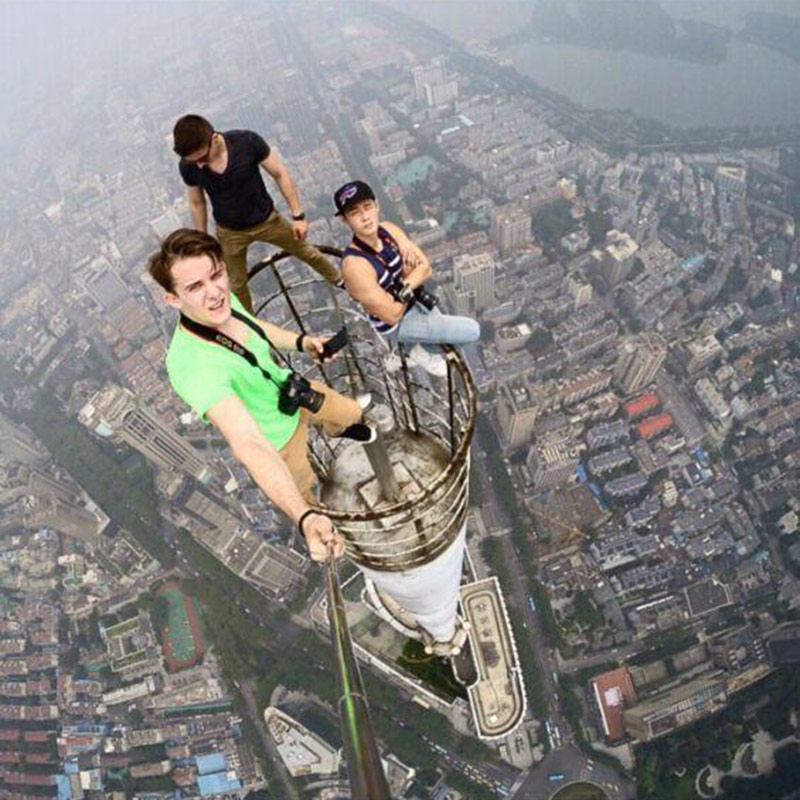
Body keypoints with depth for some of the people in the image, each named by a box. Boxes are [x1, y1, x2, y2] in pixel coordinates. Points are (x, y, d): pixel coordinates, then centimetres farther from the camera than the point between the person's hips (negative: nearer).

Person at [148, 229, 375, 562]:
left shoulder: (223, 303, -23)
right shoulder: (192, 367, -45)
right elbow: (249, 445, -56)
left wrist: (301, 342, -14)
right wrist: (304, 519, -67)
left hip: (294, 389, 5)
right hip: (277, 440, -5)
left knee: (350, 412, 28)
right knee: (301, 488, 23)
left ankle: (338, 430, 66)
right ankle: (312, 513, 61)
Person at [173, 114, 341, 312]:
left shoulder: (247, 141, -28)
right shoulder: (188, 166, -21)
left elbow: (280, 174, -15)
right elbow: (197, 204, -3)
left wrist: (298, 216, -13)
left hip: (266, 219, 0)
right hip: (229, 232, 1)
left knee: (306, 252, 19)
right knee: (237, 284, 16)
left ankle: (340, 280, 47)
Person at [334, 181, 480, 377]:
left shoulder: (388, 229, -14)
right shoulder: (355, 265, -34)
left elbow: (425, 267, -10)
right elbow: (392, 315, -28)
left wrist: (404, 287, -27)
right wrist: (409, 278, -15)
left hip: (415, 301, 7)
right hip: (398, 323, -7)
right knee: (472, 331, -5)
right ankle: (422, 353, 16)